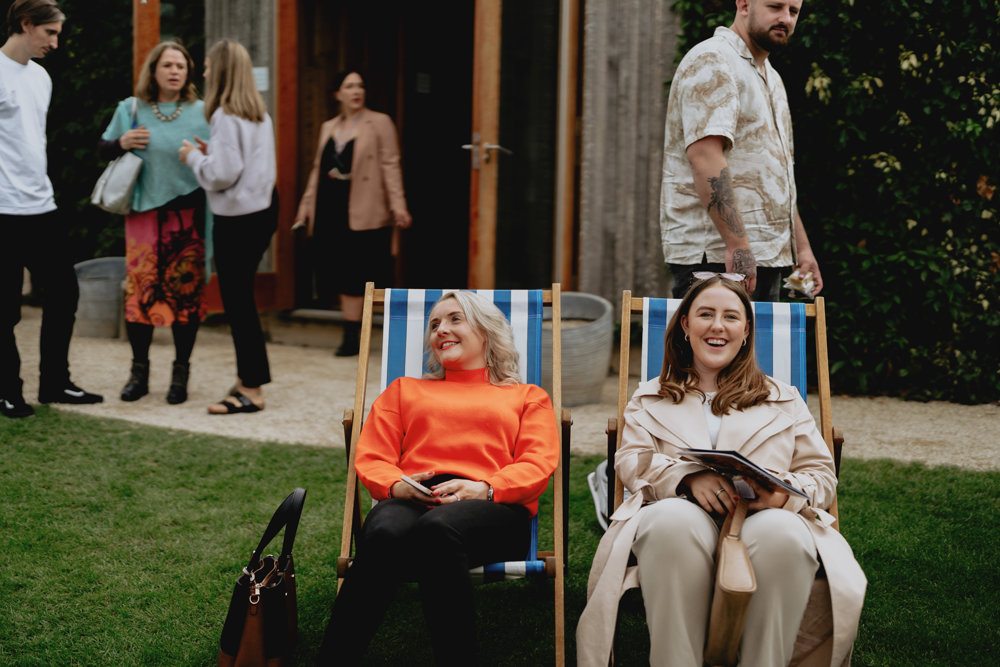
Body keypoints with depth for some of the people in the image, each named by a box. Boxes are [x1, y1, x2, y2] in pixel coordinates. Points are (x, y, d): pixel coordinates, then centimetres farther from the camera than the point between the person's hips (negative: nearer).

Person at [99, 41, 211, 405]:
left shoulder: (201, 112, 4)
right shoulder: (130, 109, 7)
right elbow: (102, 149, 13)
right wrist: (122, 143, -8)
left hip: (188, 214, -1)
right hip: (144, 211, 1)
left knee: (187, 291, 1)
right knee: (140, 290, 0)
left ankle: (180, 374, 13)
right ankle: (139, 372, 15)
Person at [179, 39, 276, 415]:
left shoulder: (225, 116, -15)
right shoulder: (260, 112, 12)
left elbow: (223, 174, -19)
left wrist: (194, 157, -3)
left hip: (237, 218, -9)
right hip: (263, 210, 9)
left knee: (237, 300, -3)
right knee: (241, 297, 15)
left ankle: (252, 390, 1)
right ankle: (247, 377, 22)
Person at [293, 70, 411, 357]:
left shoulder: (379, 122, 2)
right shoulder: (328, 128, 18)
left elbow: (390, 165, -4)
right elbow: (318, 168, 22)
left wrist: (397, 203, -12)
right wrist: (307, 202, 18)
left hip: (362, 211, -5)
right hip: (330, 209, 5)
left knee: (354, 274, -6)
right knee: (339, 273, 5)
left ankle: (351, 336, 0)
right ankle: (353, 332, 14)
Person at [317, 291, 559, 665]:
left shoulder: (527, 397, 29)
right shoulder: (405, 390, 35)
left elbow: (537, 465, 11)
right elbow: (370, 459, 22)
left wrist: (483, 489, -10)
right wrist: (398, 486, -3)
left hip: (493, 507, -1)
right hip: (409, 501, 2)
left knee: (437, 528, -41)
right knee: (384, 535, -38)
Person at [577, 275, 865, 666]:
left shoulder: (784, 399, 29)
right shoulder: (650, 398, 28)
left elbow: (822, 475, 19)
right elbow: (632, 463, 11)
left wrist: (784, 493, -7)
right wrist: (689, 479, -12)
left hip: (763, 519, 1)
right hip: (683, 514, 0)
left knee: (780, 532, -39)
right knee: (674, 521, -40)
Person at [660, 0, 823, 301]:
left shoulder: (771, 78, 23)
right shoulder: (712, 62, -9)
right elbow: (704, 154, -22)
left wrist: (802, 246, 20)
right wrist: (737, 244, -27)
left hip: (768, 255, 10)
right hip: (714, 255, -9)